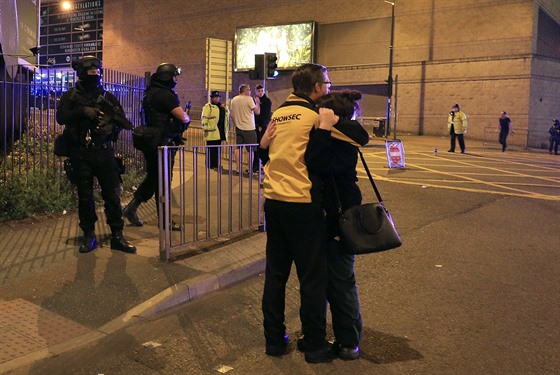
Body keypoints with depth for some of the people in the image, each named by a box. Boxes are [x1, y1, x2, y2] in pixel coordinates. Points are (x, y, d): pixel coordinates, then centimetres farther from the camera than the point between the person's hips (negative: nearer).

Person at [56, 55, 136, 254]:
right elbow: (61, 117, -6)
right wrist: (82, 111, -18)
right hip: (81, 154, -1)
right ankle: (89, 236, 17)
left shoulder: (107, 96, 11)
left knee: (112, 194, 0)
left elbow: (122, 120, 10)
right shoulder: (71, 96, 7)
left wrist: (112, 126, -10)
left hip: (104, 152, 1)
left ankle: (117, 236, 7)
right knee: (85, 196, 6)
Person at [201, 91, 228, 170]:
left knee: (217, 149, 11)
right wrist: (205, 128, -20)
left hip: (219, 132, 8)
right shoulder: (208, 106, -7)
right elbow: (204, 118, -14)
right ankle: (211, 165, 2)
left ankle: (216, 164, 18)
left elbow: (226, 116, 30)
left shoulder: (221, 106, 20)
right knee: (211, 149, -4)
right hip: (211, 132, -8)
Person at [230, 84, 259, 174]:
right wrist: (257, 103, 5)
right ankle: (250, 169, 3)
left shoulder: (234, 100, 6)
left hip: (238, 128, 6)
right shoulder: (248, 99, -11)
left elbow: (232, 115, 10)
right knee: (251, 150, 3)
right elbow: (257, 112, -11)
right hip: (249, 128, -5)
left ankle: (238, 168, 10)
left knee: (239, 148, 10)